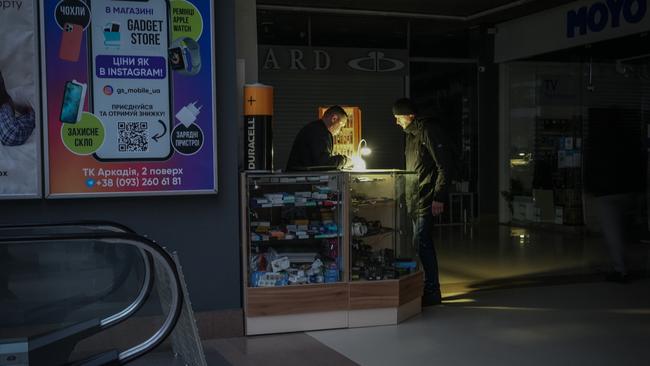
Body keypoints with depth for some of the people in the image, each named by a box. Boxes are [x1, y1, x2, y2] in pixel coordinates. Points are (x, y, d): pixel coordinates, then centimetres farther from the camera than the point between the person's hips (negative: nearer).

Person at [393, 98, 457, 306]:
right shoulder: (411, 134, 17)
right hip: (415, 200, 10)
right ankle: (430, 289, 21)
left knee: (421, 245, -9)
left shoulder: (429, 132, -12)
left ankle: (431, 292, -2)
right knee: (424, 244, 13)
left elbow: (445, 165, -17)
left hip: (426, 200, -10)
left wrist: (439, 198, -21)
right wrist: (408, 195, 20)